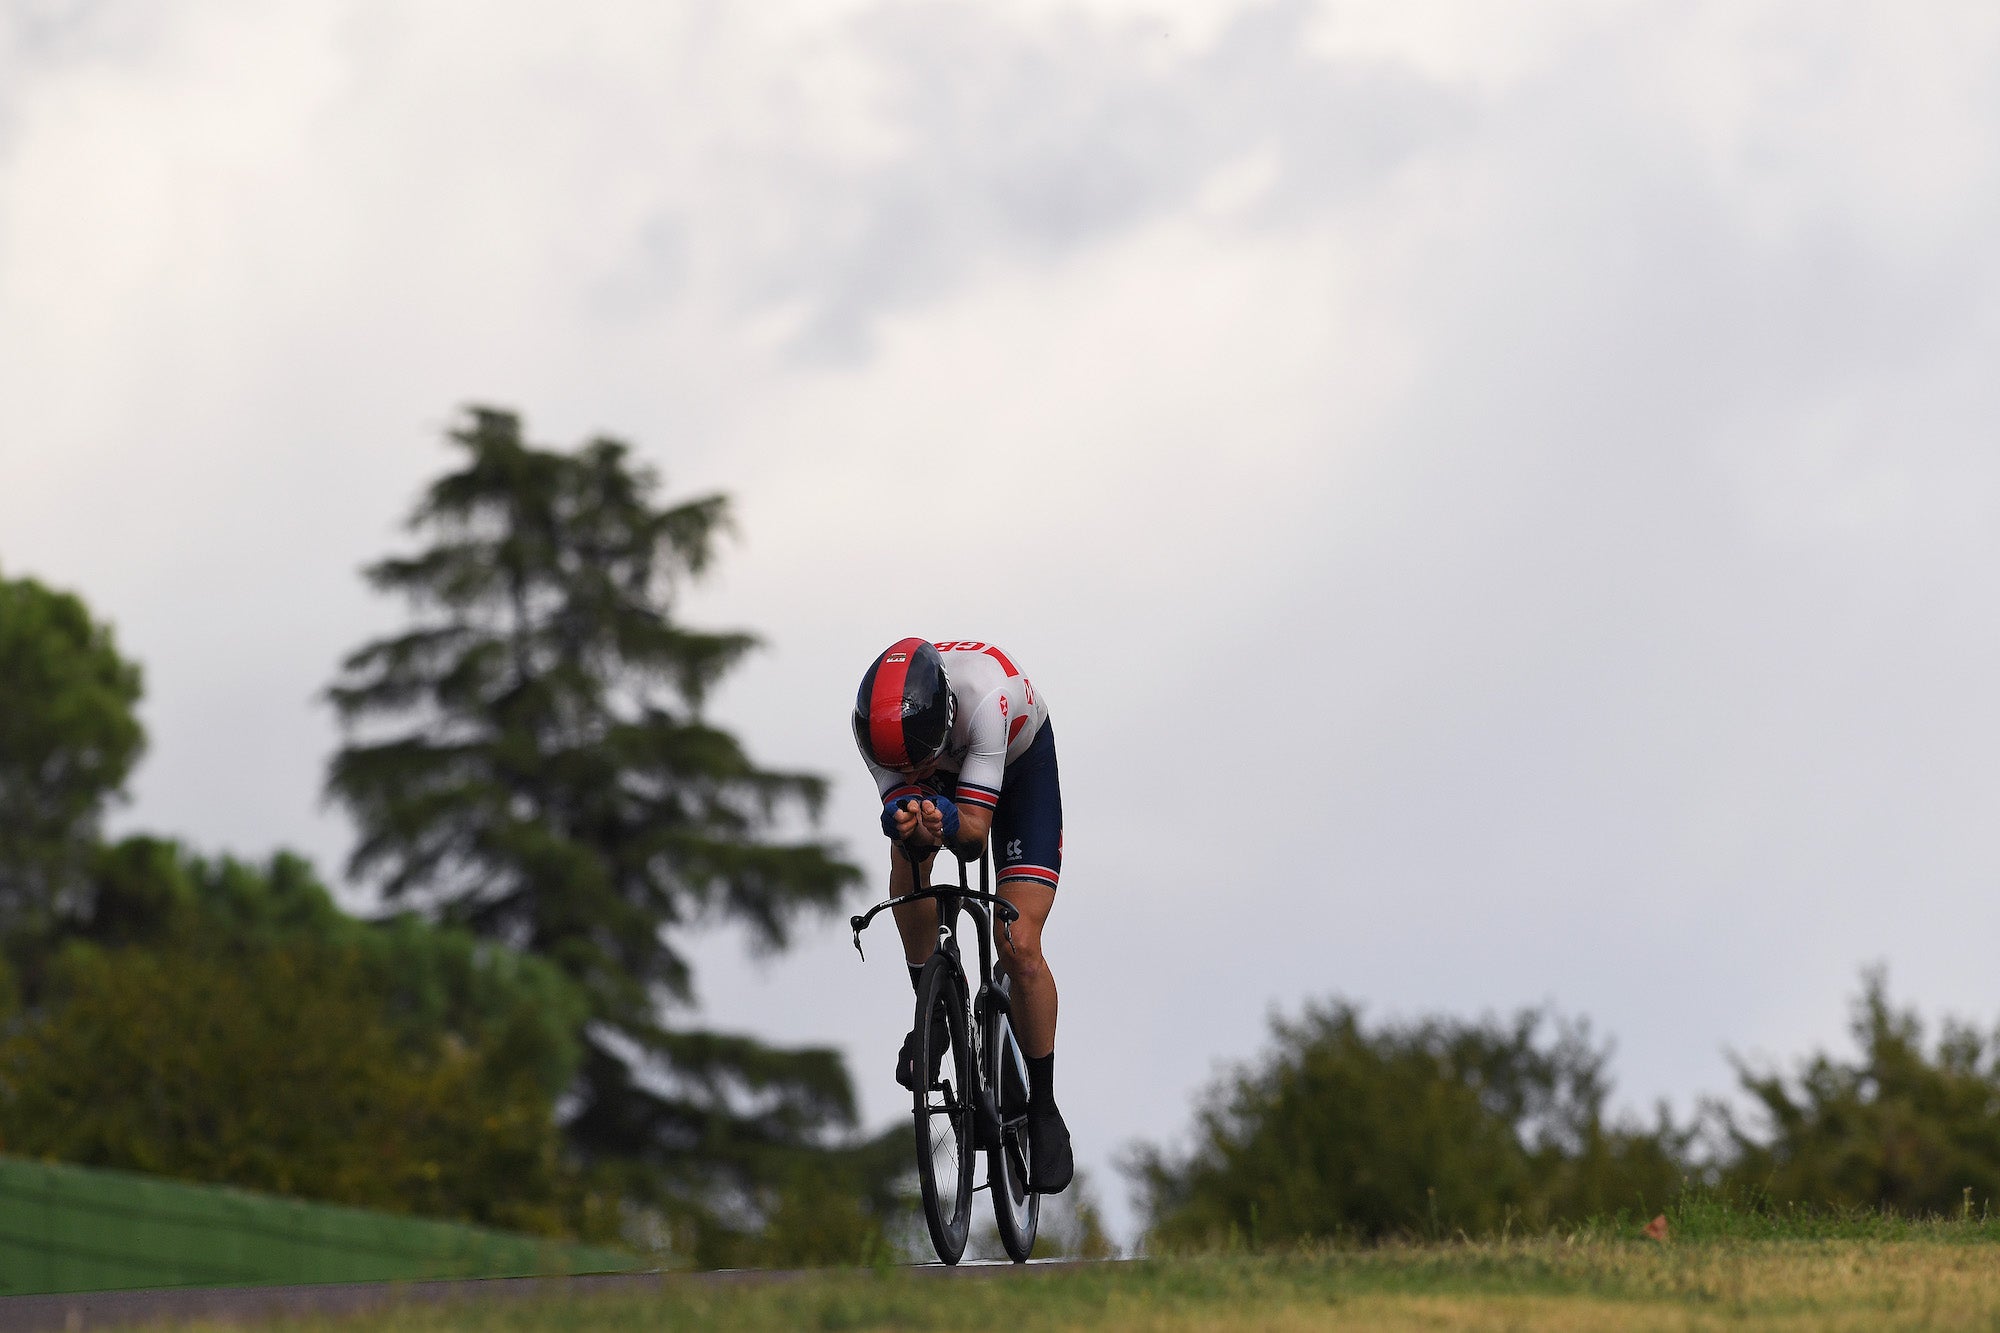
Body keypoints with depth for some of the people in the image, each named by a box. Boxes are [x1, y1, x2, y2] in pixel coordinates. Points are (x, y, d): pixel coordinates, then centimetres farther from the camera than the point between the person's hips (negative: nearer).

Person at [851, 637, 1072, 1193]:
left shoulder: (985, 696, -43)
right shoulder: (875, 720, -33)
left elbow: (974, 830, -39)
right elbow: (897, 801, -32)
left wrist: (948, 819, -60)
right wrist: (907, 820, -55)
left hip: (1021, 763, -3)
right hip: (945, 772, 3)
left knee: (1020, 948, -14)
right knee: (908, 855, -30)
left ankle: (1044, 1110, 3)